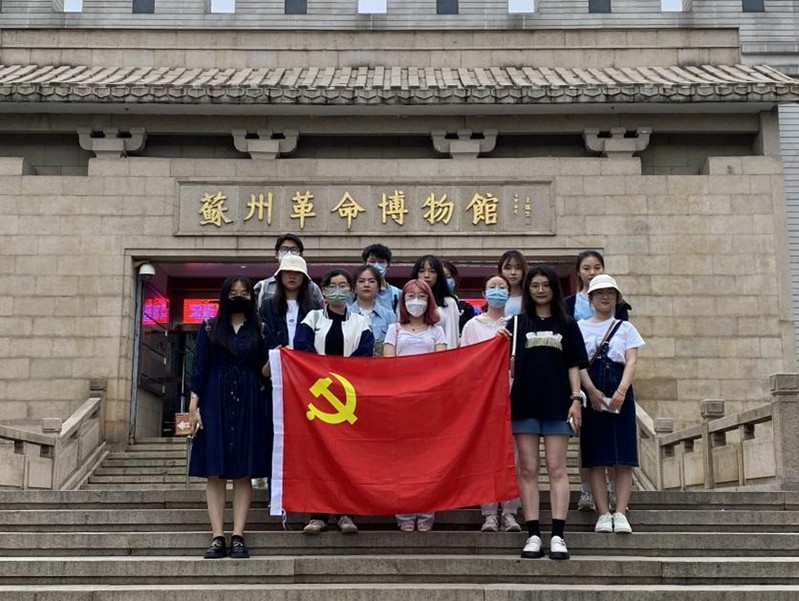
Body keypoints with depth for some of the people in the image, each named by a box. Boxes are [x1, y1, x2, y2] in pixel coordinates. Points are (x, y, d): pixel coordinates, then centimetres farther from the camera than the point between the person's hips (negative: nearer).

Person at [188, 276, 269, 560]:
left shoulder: (258, 330, 10)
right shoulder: (210, 329, 8)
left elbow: (264, 371, 12)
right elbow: (199, 368, 4)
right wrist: (194, 405, -3)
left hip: (248, 404, 1)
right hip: (215, 401, 0)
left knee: (243, 472, -2)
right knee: (215, 472, -3)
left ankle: (238, 537, -1)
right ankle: (218, 538, -2)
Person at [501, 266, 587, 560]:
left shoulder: (567, 324, 11)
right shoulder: (517, 323, 10)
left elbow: (573, 365, 8)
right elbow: (510, 366, 7)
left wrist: (576, 399, -2)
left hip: (557, 403, 0)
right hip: (525, 403, 1)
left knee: (556, 469, -2)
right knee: (528, 469, 0)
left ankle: (558, 536, -2)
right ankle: (533, 535, 3)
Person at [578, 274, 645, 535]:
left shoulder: (626, 328, 11)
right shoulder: (581, 328, 9)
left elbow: (632, 361, -1)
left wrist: (621, 391, -16)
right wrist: (592, 391, -15)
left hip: (620, 394, 1)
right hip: (591, 394, -1)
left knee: (623, 457, -4)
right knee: (596, 458, -2)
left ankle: (620, 514, -3)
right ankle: (603, 514, 0)